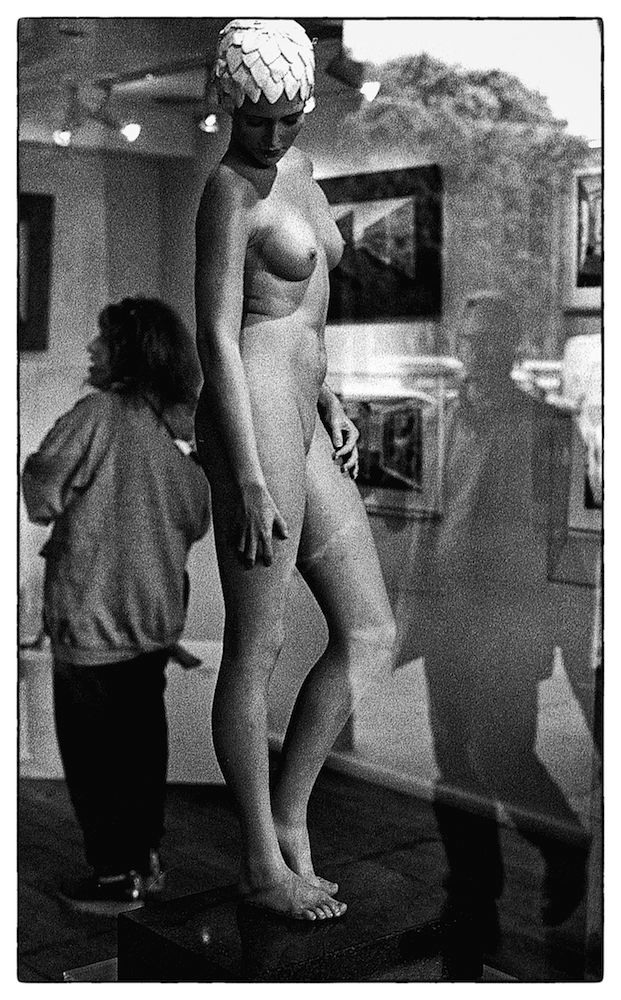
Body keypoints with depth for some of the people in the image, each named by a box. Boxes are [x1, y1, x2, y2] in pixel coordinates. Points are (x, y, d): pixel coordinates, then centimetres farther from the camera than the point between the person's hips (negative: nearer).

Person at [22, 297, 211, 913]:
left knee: (94, 752, 6)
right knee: (141, 742, 17)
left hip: (93, 620, -7)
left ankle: (117, 875, 15)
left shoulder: (100, 412, -17)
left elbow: (38, 496, -15)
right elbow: (197, 519, 12)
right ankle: (146, 856, 29)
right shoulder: (173, 427, 4)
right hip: (155, 617, 7)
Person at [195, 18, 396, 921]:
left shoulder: (297, 169, 18)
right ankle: (263, 864, 13)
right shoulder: (230, 190, -8)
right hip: (254, 418, -9)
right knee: (257, 650, -1)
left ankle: (289, 820, 20)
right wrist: (251, 484, -19)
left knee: (372, 636, 8)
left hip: (301, 418, 9)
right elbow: (219, 338, -15)